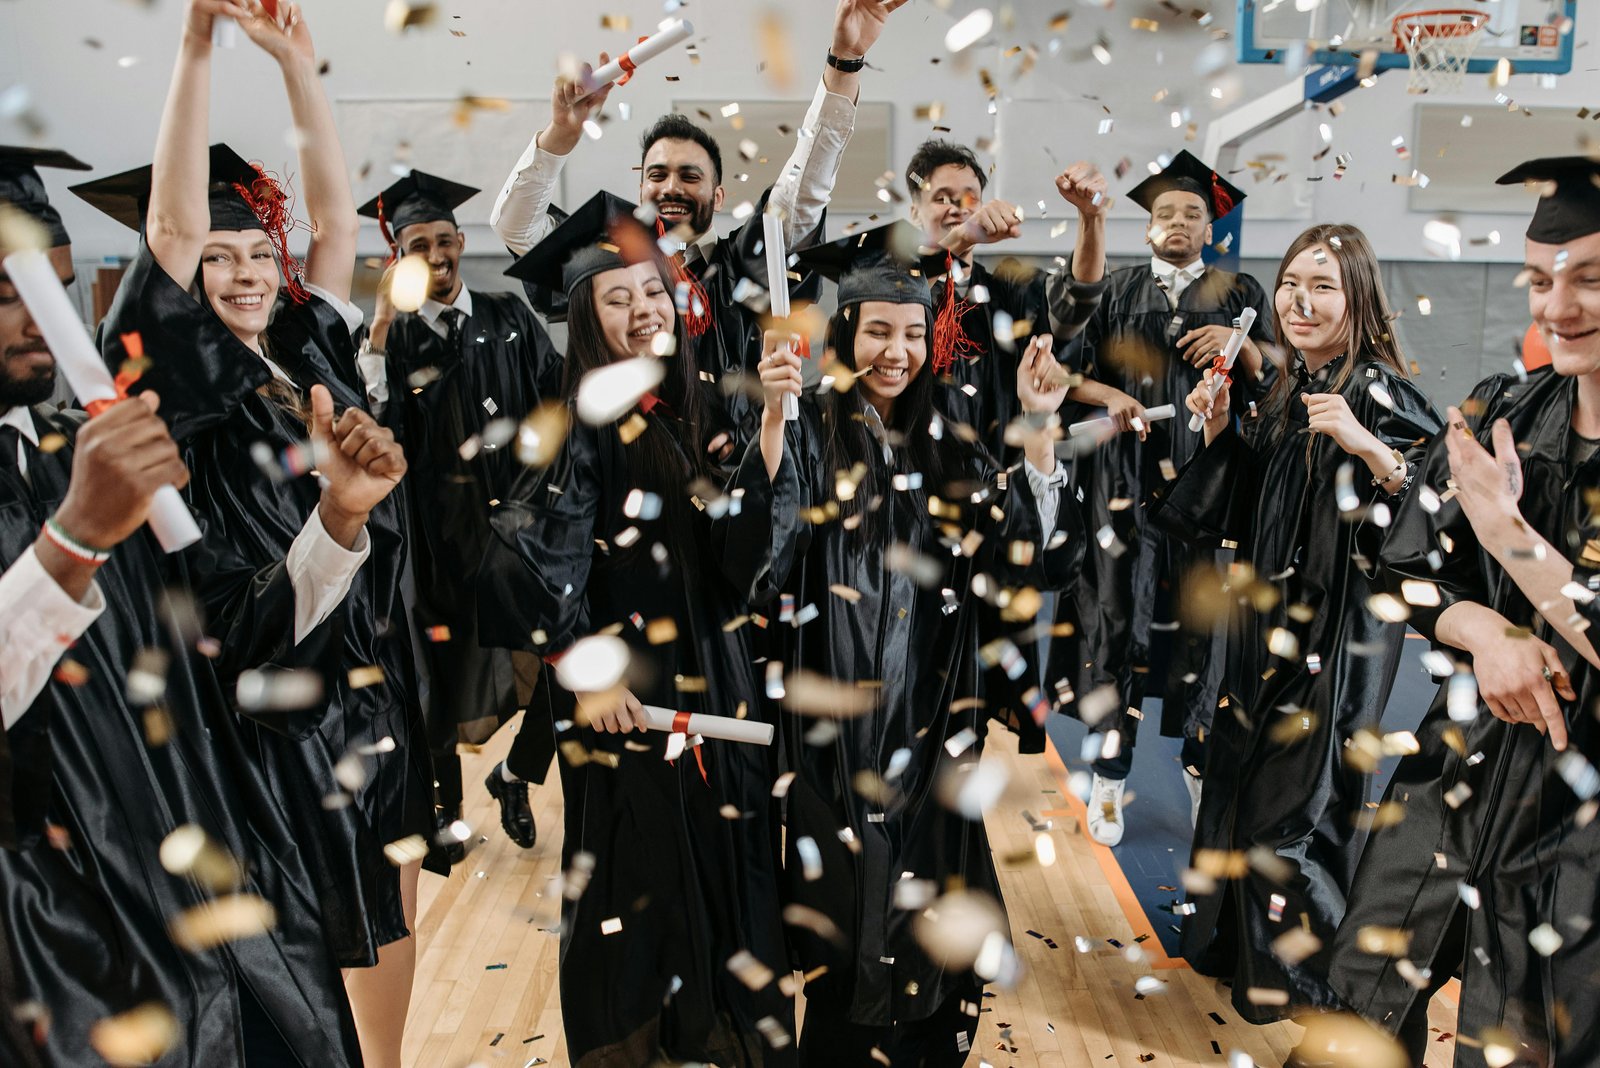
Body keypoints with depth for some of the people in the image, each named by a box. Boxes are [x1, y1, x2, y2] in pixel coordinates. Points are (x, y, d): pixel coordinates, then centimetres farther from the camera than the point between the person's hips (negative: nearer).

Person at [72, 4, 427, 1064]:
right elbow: (171, 230, -18)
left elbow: (337, 213, 8)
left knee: (388, 910, 16)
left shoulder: (310, 351, 9)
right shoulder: (187, 377, -6)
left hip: (379, 682, 6)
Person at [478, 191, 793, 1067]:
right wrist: (581, 670, -16)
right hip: (630, 684, -5)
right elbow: (523, 557, -17)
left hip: (716, 672, 5)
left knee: (725, 844, 12)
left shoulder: (701, 408, 5)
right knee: (642, 855, 6)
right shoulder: (582, 425, -11)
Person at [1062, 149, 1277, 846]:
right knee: (1121, 606, -3)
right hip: (1128, 471, 0)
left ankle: (1200, 760, 12)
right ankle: (1110, 775, 3)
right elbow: (1066, 371, 7)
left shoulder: (1238, 293, 13)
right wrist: (1111, 396, -10)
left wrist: (1238, 342, -9)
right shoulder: (1117, 291, 12)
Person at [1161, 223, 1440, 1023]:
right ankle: (1241, 936, 38)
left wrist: (1365, 444, -36)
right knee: (1246, 768, 17)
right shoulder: (1289, 391, 9)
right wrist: (1219, 431, 4)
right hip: (1274, 616, 8)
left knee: (1302, 785, 1)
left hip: (1340, 625, -8)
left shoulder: (1378, 389, -15)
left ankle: (1298, 964, 22)